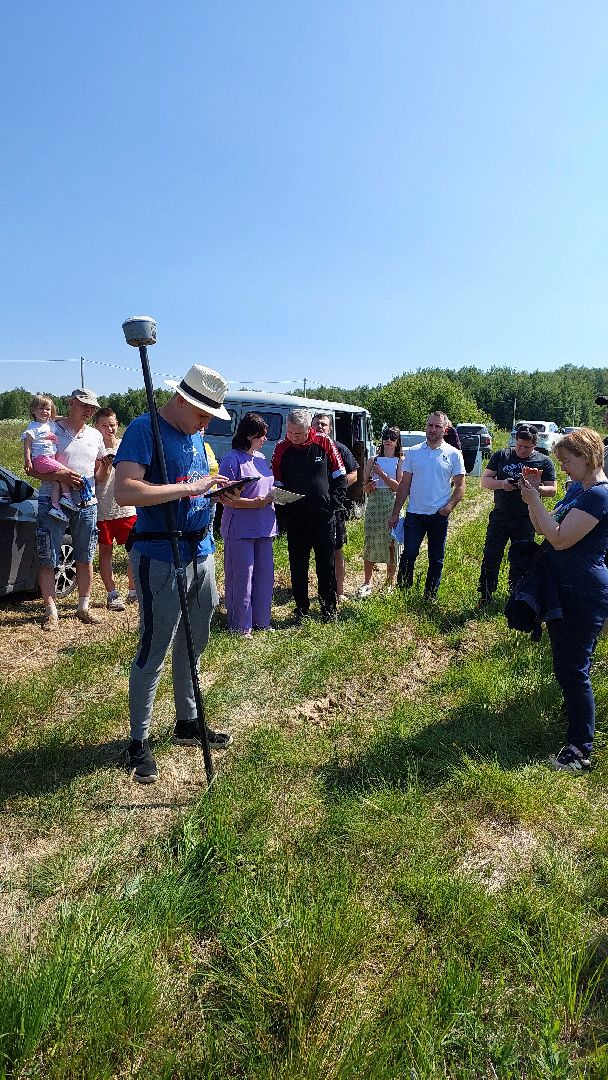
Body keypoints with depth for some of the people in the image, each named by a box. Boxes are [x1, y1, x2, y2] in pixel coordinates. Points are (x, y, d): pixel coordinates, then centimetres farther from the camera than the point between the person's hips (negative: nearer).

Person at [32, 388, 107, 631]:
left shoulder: (95, 436, 14)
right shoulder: (51, 430, -1)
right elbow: (33, 469, -6)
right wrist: (60, 476, -22)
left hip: (87, 504, 4)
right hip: (53, 502, -4)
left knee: (85, 559, 9)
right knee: (48, 561, -1)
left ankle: (83, 607, 21)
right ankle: (51, 612, 8)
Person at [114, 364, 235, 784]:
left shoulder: (196, 434, 13)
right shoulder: (144, 428, -12)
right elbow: (125, 491, -25)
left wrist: (215, 492, 2)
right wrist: (188, 488, -26)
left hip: (202, 553, 8)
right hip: (161, 557, -8)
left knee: (193, 645, 17)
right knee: (154, 652, 1)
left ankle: (188, 722, 33)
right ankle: (139, 742, 17)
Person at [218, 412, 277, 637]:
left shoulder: (261, 458, 13)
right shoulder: (232, 459, -11)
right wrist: (255, 503, -23)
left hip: (264, 527, 8)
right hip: (240, 529, -8)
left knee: (264, 575, 13)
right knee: (241, 578, -1)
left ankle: (261, 621, 27)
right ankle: (241, 627, 12)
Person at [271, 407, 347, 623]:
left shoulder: (324, 443, -4)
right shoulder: (281, 448, -1)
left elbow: (340, 476, 3)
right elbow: (277, 482, 5)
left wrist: (334, 503, -3)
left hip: (324, 516, -1)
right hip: (295, 519, 1)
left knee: (326, 565, 8)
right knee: (298, 566, 9)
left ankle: (329, 608, 22)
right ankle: (301, 608, 23)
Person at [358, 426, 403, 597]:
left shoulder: (400, 462, 4)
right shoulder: (373, 461, 11)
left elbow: (399, 487, -8)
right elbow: (364, 487, 11)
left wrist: (381, 473, -11)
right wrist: (369, 486, -11)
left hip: (392, 506, -2)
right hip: (373, 505, 2)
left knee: (391, 544, 2)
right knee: (369, 543, 1)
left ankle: (390, 584, 14)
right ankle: (367, 583, 11)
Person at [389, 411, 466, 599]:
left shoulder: (453, 454, 0)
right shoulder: (413, 452, 5)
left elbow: (460, 486, 1)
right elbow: (404, 485, 7)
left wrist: (450, 506, -16)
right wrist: (395, 513, 3)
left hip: (439, 515, 0)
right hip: (414, 514, 1)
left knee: (436, 560, 9)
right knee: (408, 555, -1)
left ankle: (430, 598, 21)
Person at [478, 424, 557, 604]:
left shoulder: (544, 461, 1)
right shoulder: (501, 456, 3)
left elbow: (553, 490, 0)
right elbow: (485, 480, 3)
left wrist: (536, 488, -21)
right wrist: (502, 484, -18)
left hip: (525, 521, -1)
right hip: (499, 517, 1)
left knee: (520, 564, 7)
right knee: (491, 557, 2)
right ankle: (485, 598, 15)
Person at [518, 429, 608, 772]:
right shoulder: (577, 489, 11)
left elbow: (560, 539, -25)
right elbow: (544, 529, 12)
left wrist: (535, 501, -19)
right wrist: (532, 497, -3)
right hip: (562, 589, 10)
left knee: (574, 669, -5)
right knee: (564, 666, 22)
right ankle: (572, 714, 42)